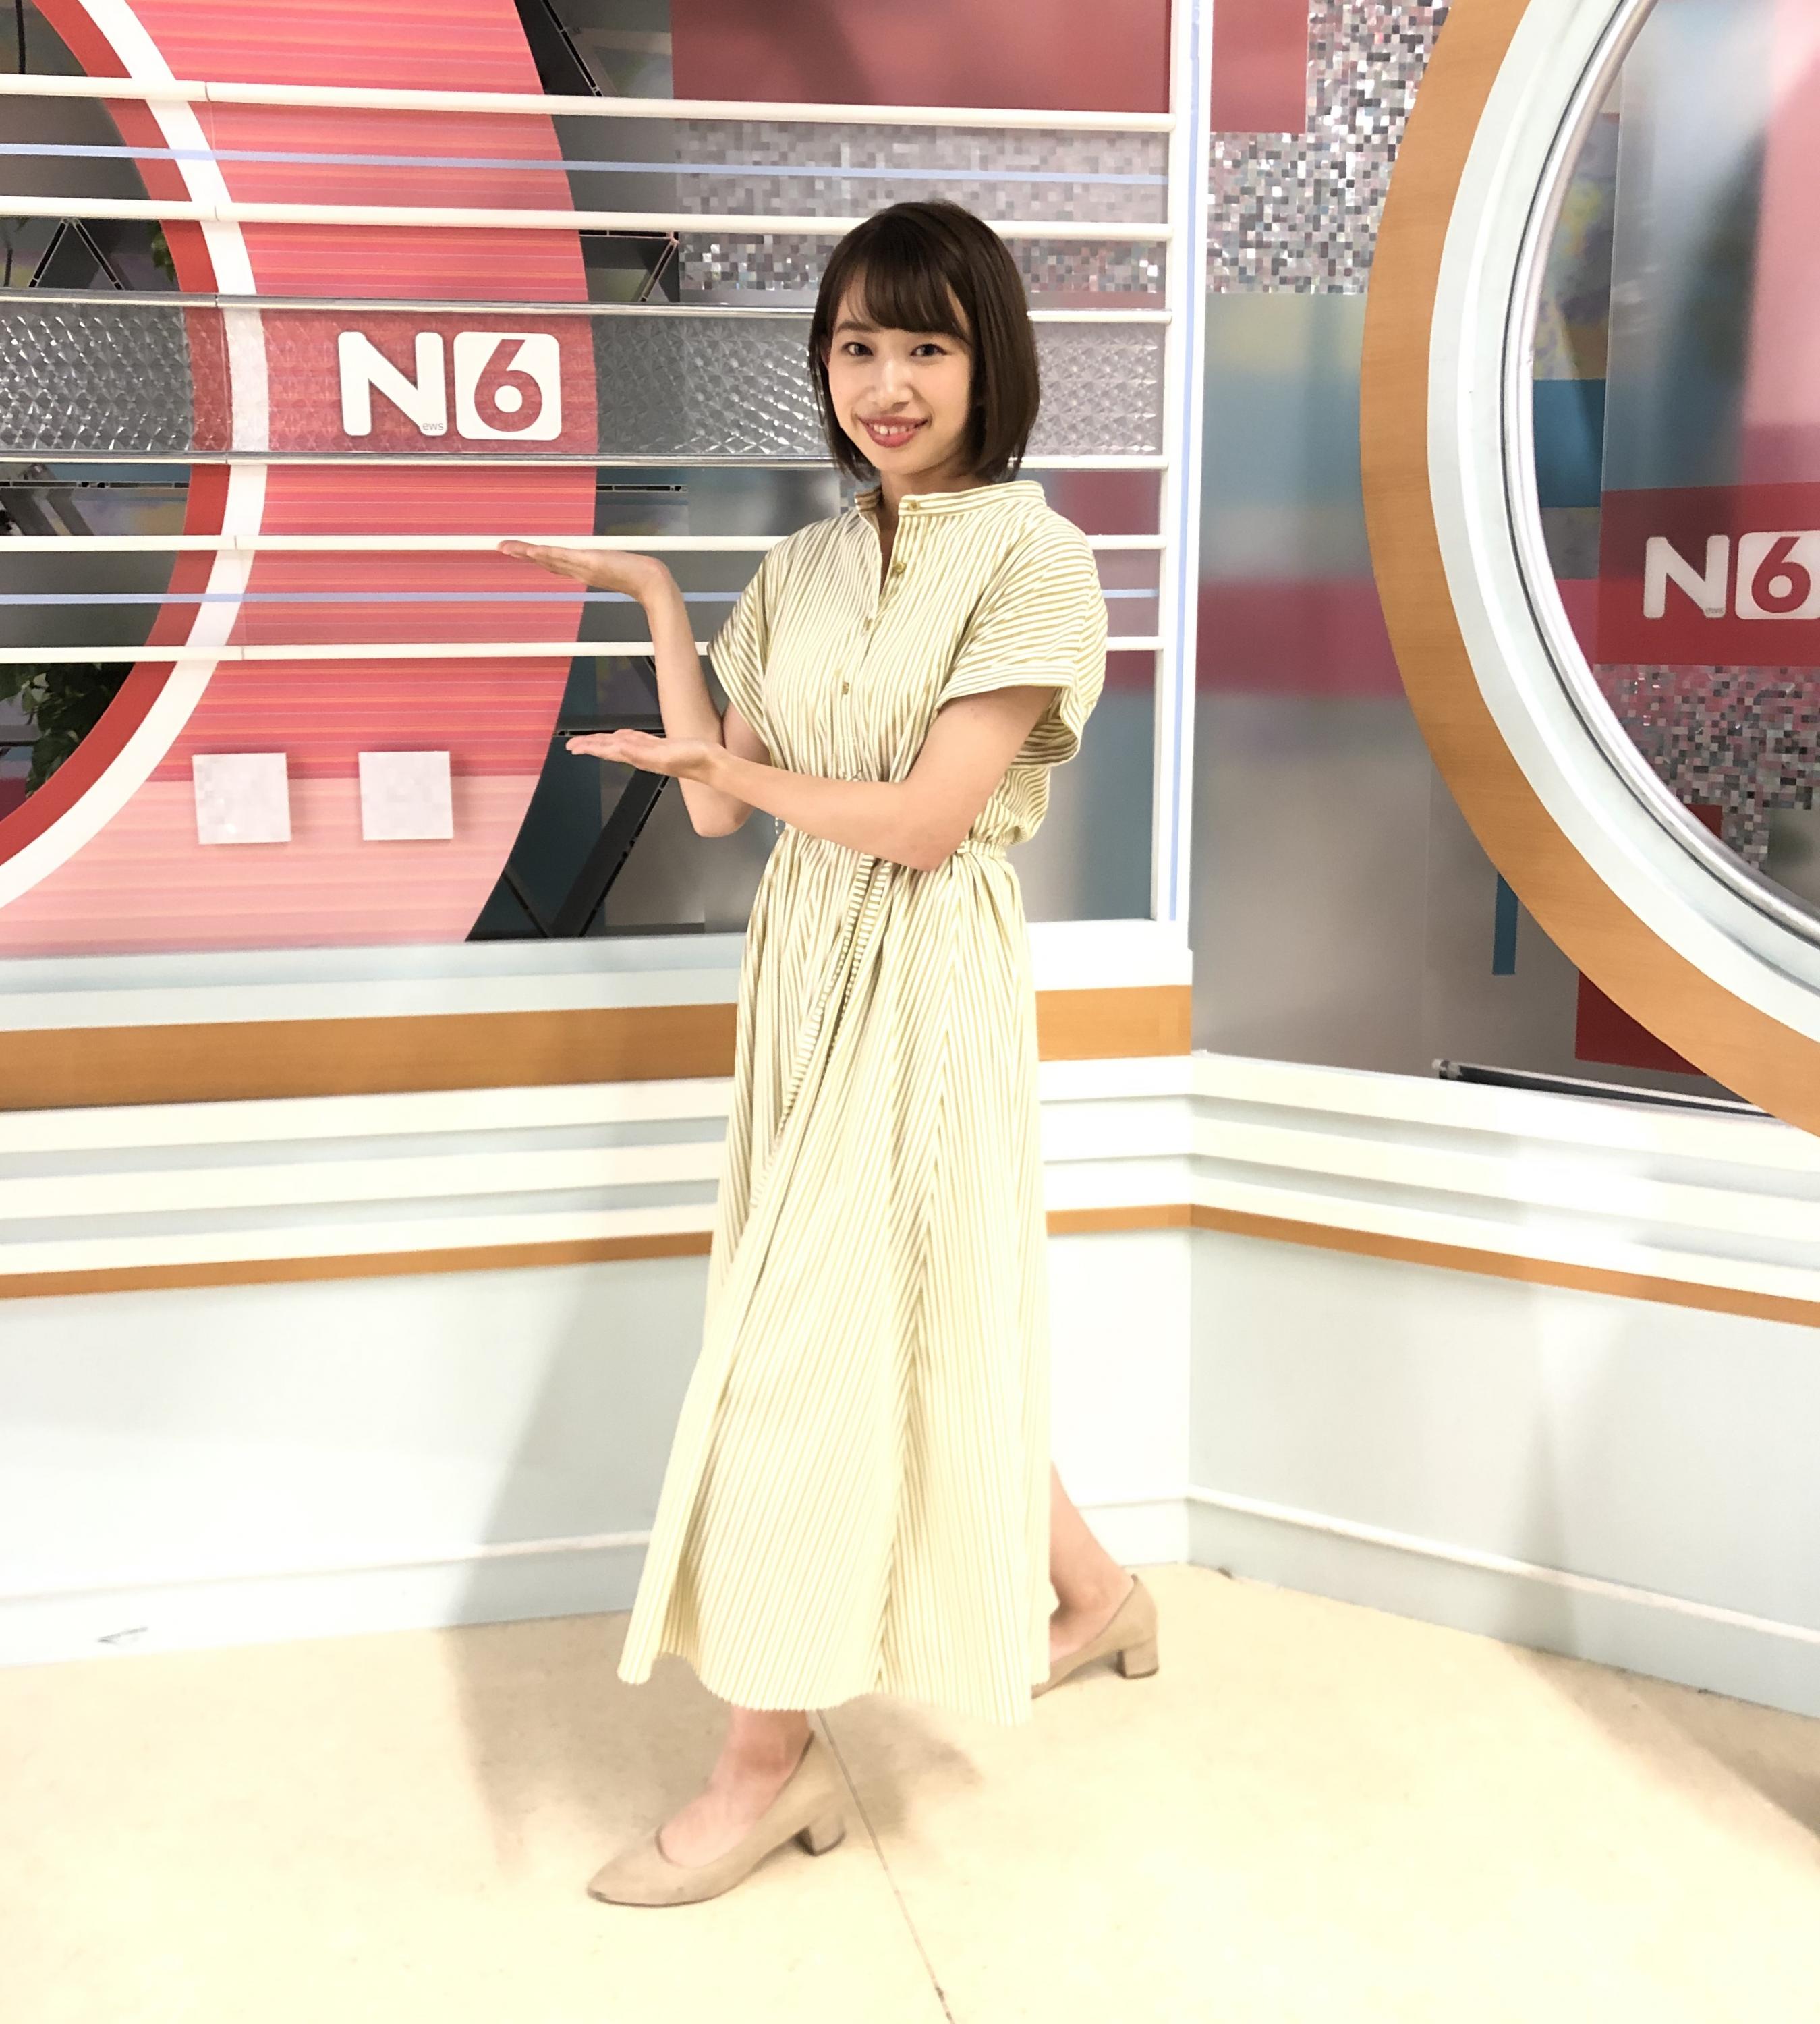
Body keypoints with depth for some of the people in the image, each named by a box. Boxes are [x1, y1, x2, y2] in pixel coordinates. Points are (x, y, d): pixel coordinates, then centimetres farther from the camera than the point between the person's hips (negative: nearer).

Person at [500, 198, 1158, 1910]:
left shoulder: (1032, 558, -9)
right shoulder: (801, 569, 10)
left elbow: (926, 818, -15)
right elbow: (716, 807, 4)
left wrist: (730, 766, -5)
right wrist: (651, 595, 5)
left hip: (923, 991, -7)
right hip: (804, 974, 7)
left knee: (816, 1350, -4)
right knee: (909, 1328, 16)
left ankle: (770, 1759, 13)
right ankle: (1091, 1591, 40)